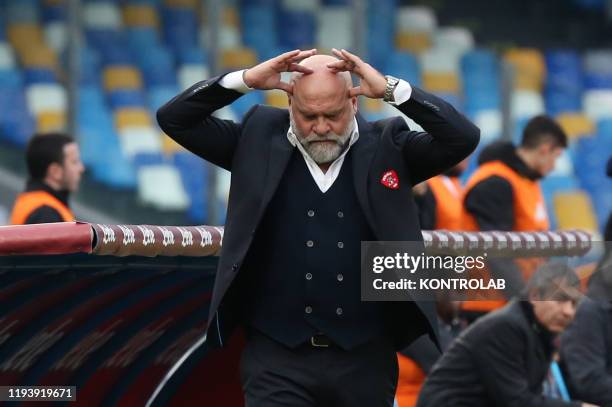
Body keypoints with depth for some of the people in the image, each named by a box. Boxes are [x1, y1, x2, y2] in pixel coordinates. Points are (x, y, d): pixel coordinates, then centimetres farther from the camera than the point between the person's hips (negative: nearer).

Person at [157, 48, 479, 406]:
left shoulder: (386, 147, 4)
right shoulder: (259, 141, 4)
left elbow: (463, 138, -7)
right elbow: (175, 119, 3)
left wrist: (391, 90, -15)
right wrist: (244, 80, -9)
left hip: (364, 360, 1)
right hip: (278, 359, -1)